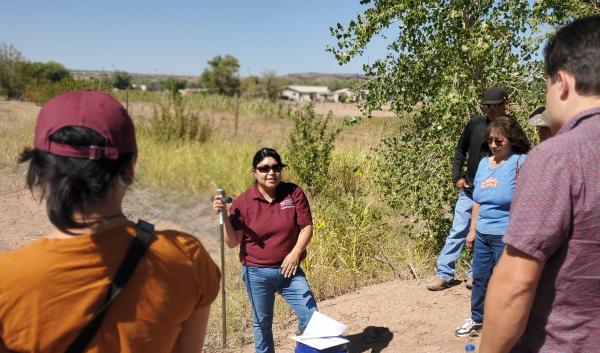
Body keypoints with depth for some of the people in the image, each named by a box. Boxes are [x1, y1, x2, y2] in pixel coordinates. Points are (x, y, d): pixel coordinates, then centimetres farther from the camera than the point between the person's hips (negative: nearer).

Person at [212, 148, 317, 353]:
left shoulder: (294, 193, -6)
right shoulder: (243, 202, -7)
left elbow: (306, 227, -4)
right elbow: (233, 242, -6)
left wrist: (295, 253, -20)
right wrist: (224, 215, -20)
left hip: (289, 270, 1)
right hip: (257, 274, 0)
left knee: (311, 317, 1)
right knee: (262, 322, 15)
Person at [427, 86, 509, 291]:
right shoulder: (475, 124, -1)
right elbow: (461, 150, 10)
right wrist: (457, 176, 2)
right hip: (468, 190, 2)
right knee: (457, 232, 4)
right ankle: (444, 275, 10)